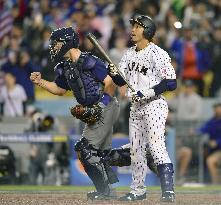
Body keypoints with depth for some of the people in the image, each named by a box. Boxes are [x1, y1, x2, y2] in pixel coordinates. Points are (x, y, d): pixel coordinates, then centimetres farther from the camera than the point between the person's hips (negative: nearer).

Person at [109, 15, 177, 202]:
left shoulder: (157, 54, -13)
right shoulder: (129, 54, 12)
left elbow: (171, 83, -17)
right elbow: (121, 81, 15)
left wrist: (147, 92, -22)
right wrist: (114, 74, -8)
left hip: (154, 106, -8)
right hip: (136, 107, 8)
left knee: (157, 146, -19)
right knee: (136, 150, 12)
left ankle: (168, 190, -21)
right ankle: (138, 190, 24)